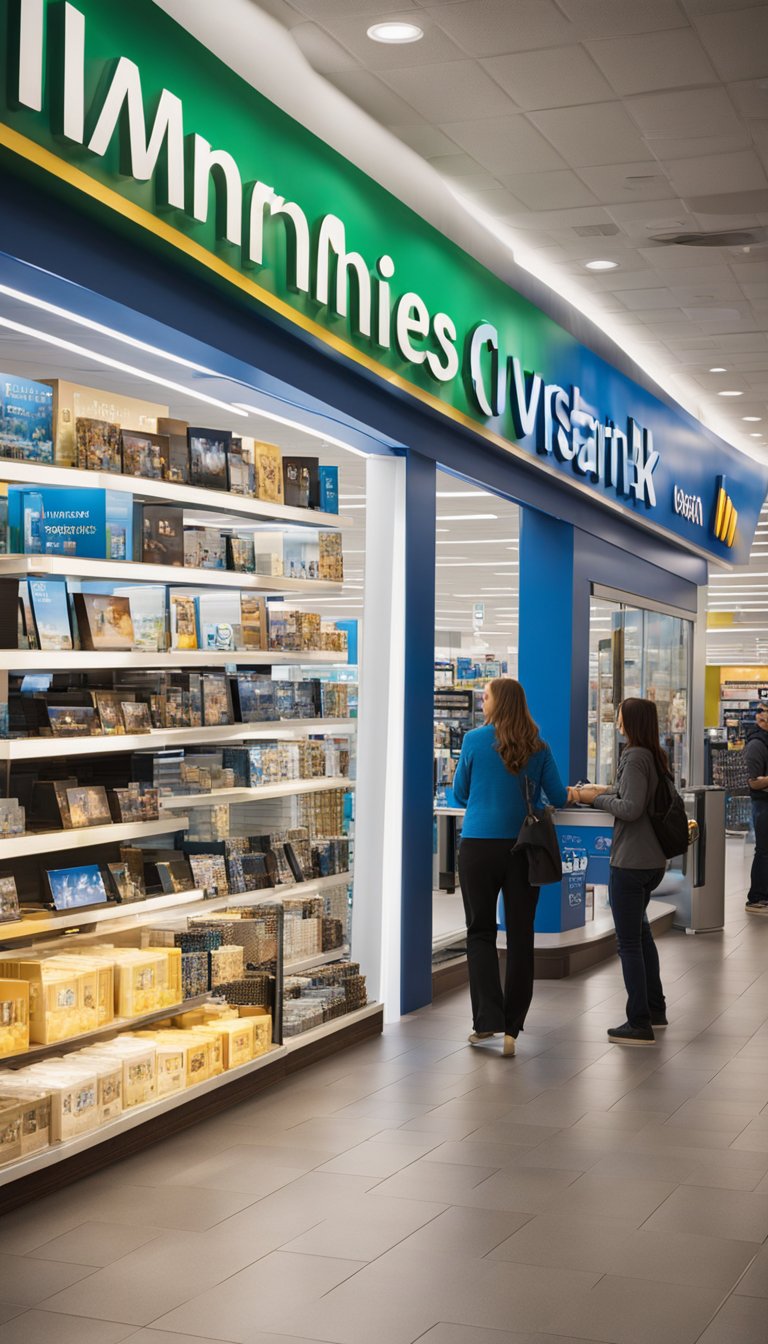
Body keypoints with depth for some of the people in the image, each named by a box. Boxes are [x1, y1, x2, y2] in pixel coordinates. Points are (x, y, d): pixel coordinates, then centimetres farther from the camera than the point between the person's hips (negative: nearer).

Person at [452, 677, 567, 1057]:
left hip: (479, 845, -2)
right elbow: (558, 797, 7)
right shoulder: (538, 748, 2)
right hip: (524, 848, 2)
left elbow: (460, 794, 5)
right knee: (520, 936, 7)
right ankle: (511, 1029, 10)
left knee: (481, 932, 6)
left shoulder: (475, 740, -4)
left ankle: (488, 1022, -5)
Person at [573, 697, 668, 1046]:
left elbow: (631, 809, -23)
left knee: (629, 942, -2)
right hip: (654, 860, 10)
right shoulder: (657, 756, 9)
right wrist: (608, 790, 10)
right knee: (640, 932, 25)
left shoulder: (635, 757, -17)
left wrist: (597, 798, -10)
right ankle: (655, 1009, 34)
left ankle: (640, 1025, 1)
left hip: (629, 862, -10)